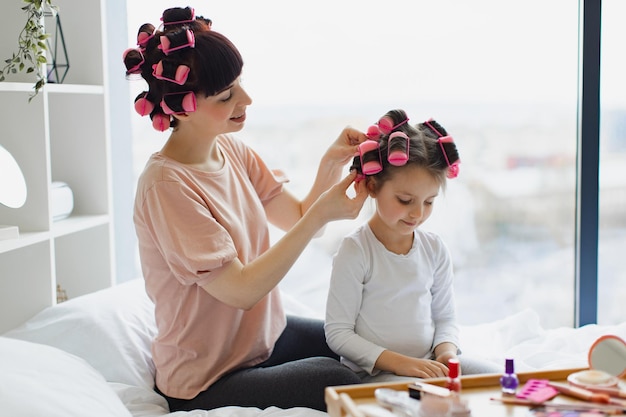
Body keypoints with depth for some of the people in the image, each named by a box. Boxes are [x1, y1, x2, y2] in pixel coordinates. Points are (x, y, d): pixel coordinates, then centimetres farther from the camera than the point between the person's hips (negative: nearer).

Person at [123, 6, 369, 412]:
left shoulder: (233, 151, -1)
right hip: (206, 381, -8)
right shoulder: (167, 185, -26)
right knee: (338, 379, -24)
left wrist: (332, 164, -17)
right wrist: (321, 214, -29)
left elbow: (299, 219, 0)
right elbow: (241, 290, -26)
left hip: (266, 333, 8)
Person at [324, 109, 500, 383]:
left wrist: (446, 350, -9)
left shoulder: (435, 249, 5)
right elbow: (338, 333, -12)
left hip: (430, 364, 6)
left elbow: (445, 317, 14)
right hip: (374, 373, -6)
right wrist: (399, 362, -20)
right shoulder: (355, 251, -12)